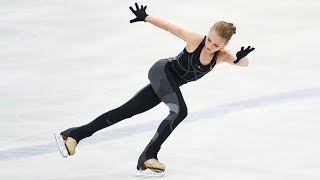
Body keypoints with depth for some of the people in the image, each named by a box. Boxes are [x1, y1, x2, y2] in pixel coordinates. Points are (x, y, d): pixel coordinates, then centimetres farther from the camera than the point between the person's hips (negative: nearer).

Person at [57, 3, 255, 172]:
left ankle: (75, 134, 7)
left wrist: (240, 58, -34)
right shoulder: (195, 40, -20)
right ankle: (148, 156, -23)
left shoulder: (222, 55, -6)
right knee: (180, 111, -26)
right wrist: (145, 17, -21)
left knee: (126, 111, 4)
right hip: (163, 71, -6)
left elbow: (245, 63, -12)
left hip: (170, 84, 6)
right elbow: (170, 27, -16)